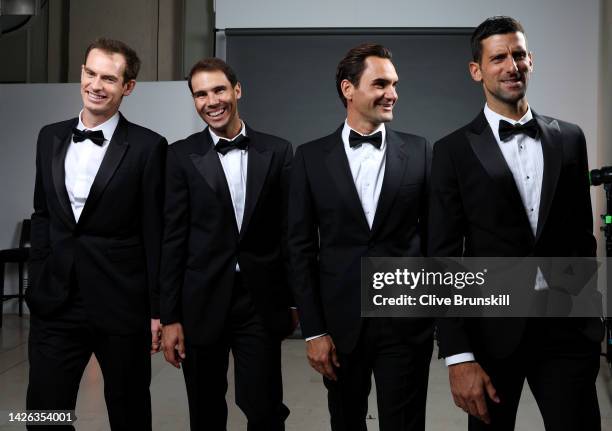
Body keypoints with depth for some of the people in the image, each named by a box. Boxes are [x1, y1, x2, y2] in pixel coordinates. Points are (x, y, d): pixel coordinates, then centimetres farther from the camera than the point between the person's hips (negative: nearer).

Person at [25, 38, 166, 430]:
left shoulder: (148, 147, -7)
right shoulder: (50, 137, 8)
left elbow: (156, 234, -7)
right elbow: (42, 216, 14)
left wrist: (158, 309, -6)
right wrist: (36, 286, 10)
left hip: (121, 305, -4)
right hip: (55, 303, 4)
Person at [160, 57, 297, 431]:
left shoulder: (277, 152, 3)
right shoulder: (182, 156, 0)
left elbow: (290, 231, 5)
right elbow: (173, 240, -2)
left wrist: (294, 300, 6)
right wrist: (170, 317, -4)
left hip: (261, 302, 0)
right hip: (202, 303, 0)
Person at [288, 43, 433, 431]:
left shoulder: (419, 151, 2)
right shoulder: (312, 157, 1)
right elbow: (302, 248, 0)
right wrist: (313, 330, -4)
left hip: (406, 320, 0)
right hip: (340, 321, 1)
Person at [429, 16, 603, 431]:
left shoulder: (569, 138, 7)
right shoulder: (454, 150, -4)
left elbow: (582, 231, 14)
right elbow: (443, 257, -7)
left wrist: (588, 312, 15)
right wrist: (458, 357, -13)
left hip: (567, 324, 2)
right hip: (493, 328, -2)